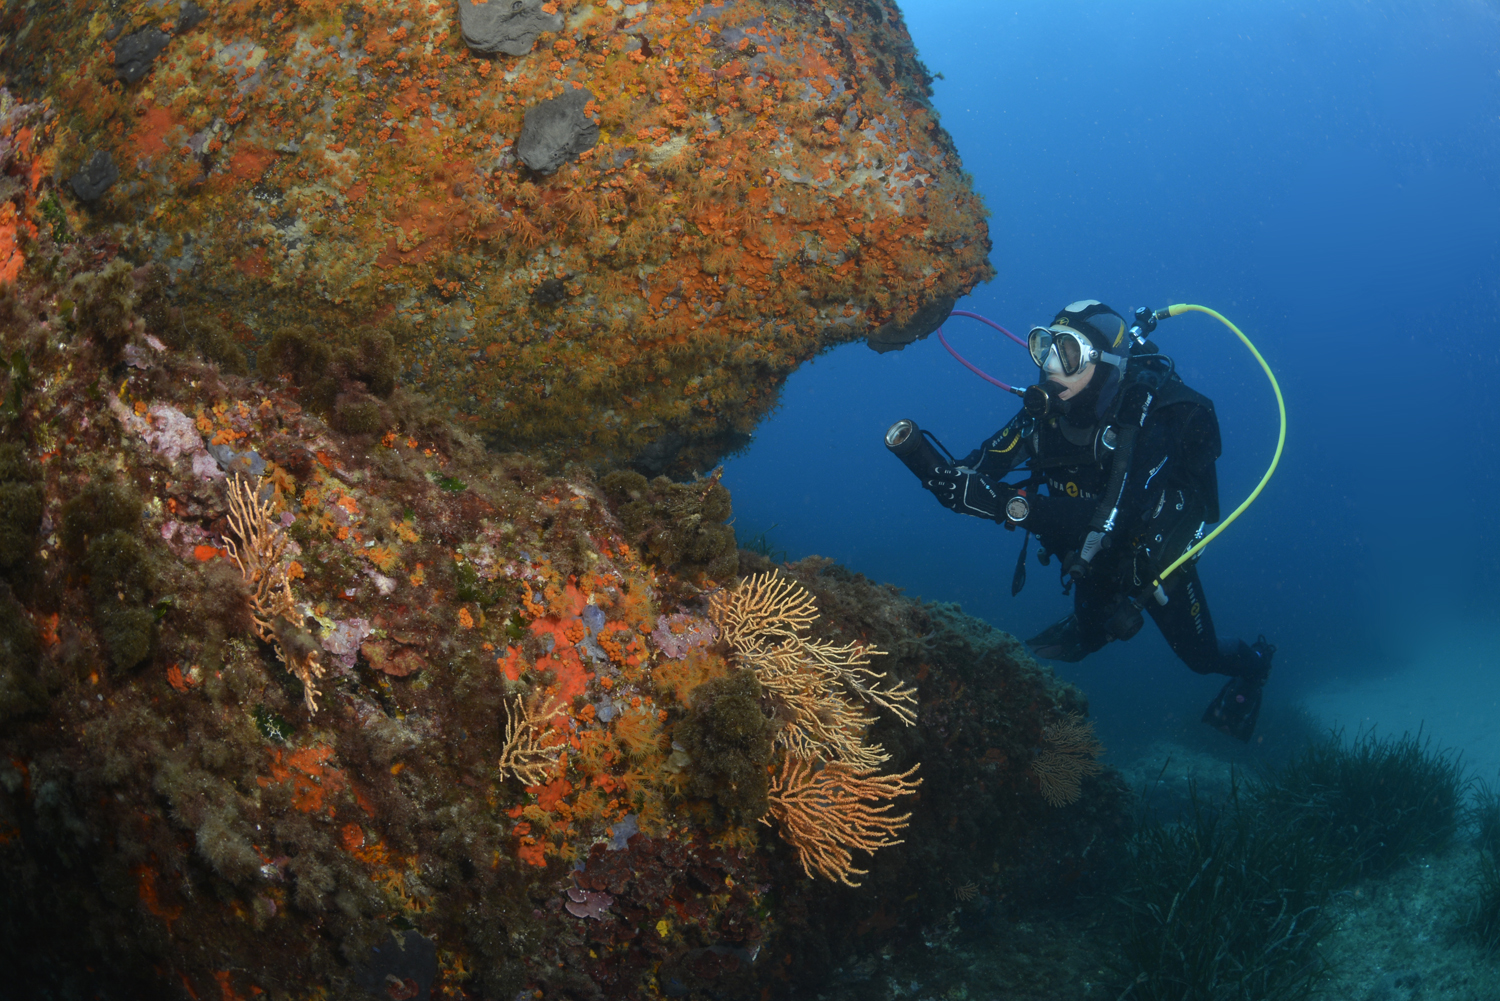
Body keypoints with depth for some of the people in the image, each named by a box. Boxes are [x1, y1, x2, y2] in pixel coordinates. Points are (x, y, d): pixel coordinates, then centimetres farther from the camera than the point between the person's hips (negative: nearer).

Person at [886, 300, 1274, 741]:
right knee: (1084, 642, 23)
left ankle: (1250, 662, 48)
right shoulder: (1046, 411, -22)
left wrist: (1012, 504, -56)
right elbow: (965, 484, -20)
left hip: (1157, 559, -4)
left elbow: (1113, 520, -48)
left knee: (1199, 657, 16)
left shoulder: (1152, 417, -37)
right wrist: (918, 454, -41)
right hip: (1095, 562, 4)